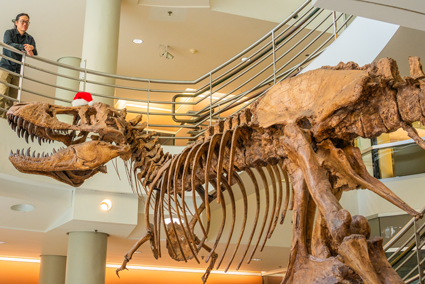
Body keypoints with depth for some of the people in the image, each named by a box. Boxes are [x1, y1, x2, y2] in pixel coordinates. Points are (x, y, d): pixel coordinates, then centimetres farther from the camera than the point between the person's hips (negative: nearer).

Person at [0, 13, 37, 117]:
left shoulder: (30, 39, 12)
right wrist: (23, 47, -33)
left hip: (18, 71, 4)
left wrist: (31, 50, -26)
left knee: (12, 98, -1)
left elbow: (35, 54, -1)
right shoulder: (9, 33, 3)